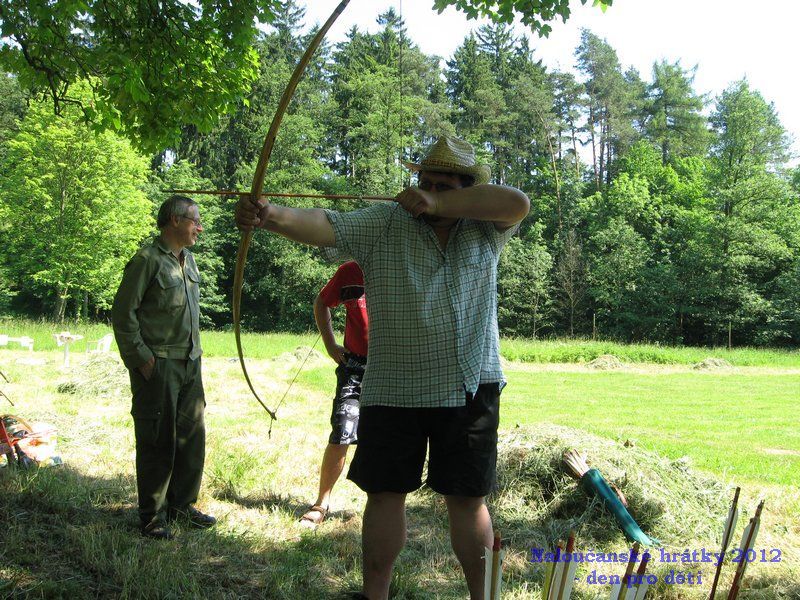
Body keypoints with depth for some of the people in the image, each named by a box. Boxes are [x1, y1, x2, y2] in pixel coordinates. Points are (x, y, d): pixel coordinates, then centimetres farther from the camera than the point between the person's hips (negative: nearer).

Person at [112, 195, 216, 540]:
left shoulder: (188, 259, 15)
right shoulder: (148, 260, -10)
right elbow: (123, 312, -12)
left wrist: (194, 353, 16)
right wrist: (140, 357, -14)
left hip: (189, 365, 8)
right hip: (158, 366, -8)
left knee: (192, 437, 11)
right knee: (158, 441, -2)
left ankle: (182, 505, 25)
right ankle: (152, 517, 9)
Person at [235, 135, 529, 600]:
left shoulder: (484, 229, 4)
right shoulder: (384, 223, -1)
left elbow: (517, 203, -15)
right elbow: (324, 226, -15)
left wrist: (440, 205, -17)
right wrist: (272, 215, -35)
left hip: (470, 390, 0)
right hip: (393, 391, 0)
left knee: (468, 498, 8)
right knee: (385, 493, 7)